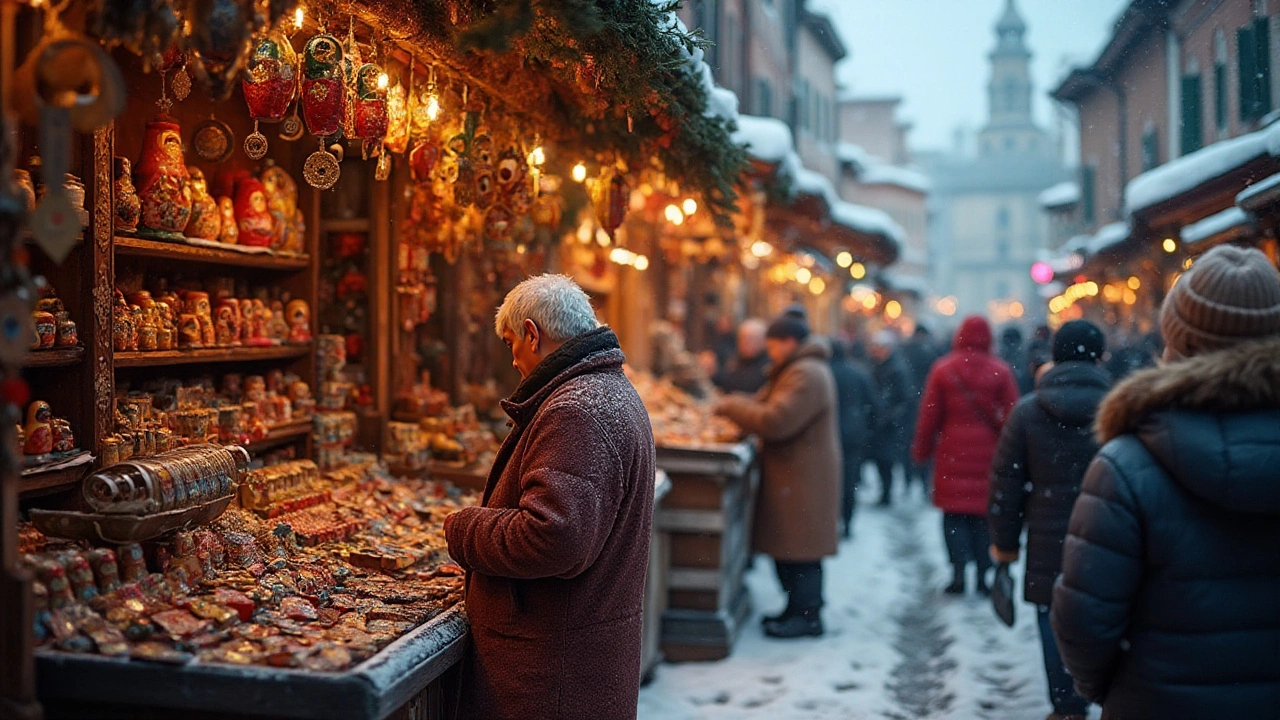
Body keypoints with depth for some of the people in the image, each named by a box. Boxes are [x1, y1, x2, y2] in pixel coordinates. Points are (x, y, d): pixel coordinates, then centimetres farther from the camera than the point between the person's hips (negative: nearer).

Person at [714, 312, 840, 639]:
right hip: (795, 475, 11)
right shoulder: (800, 370, 19)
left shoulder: (806, 375, -18)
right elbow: (771, 407, 22)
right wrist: (738, 408, 4)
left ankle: (807, 615, 2)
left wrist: (732, 406, -15)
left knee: (799, 549, -5)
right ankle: (799, 608, 24)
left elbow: (775, 421, -26)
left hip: (802, 479, -11)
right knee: (789, 547, 15)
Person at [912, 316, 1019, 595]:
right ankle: (984, 574, 9)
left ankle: (959, 569, -8)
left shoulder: (943, 369, -1)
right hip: (987, 455, 1)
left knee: (954, 514, 5)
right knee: (984, 515, 8)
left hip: (952, 454, -1)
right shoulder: (1001, 372, 0)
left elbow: (929, 415, 2)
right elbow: (1010, 417, 1)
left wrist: (922, 450, 12)